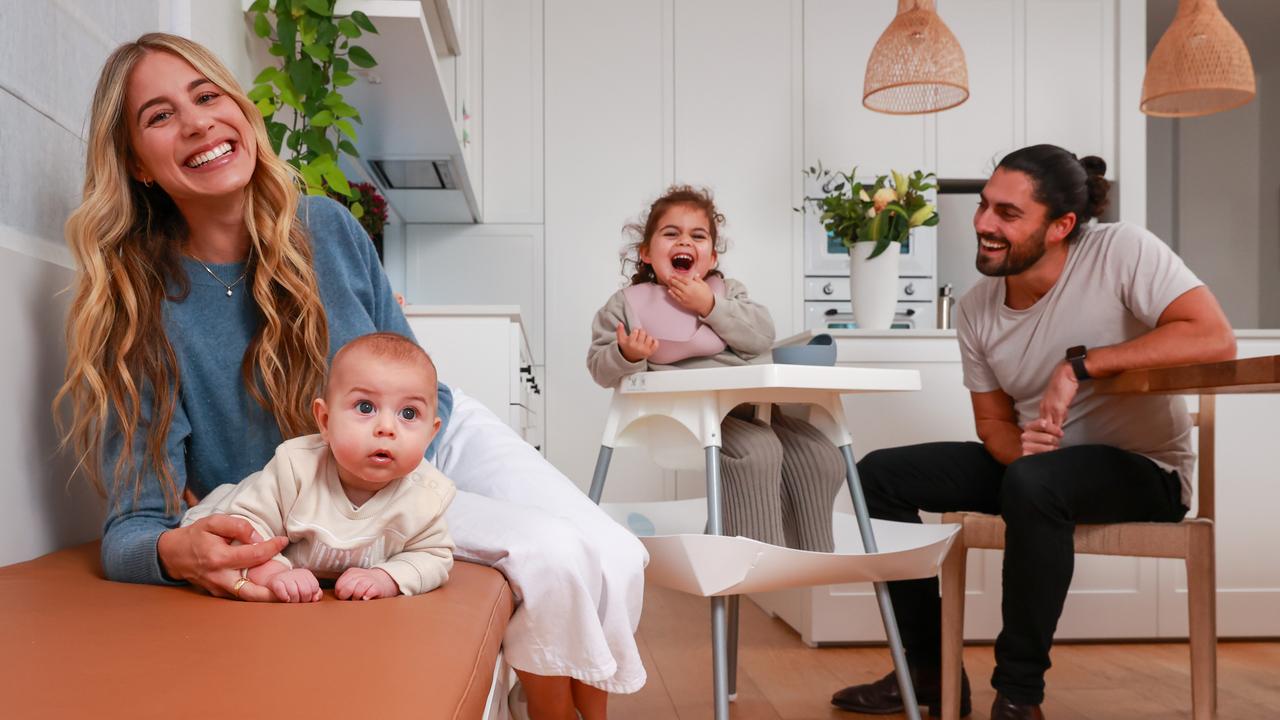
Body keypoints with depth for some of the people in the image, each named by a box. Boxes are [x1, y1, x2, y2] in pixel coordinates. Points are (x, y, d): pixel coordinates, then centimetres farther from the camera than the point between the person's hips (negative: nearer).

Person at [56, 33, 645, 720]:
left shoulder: (326, 225, -9)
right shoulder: (138, 309, -18)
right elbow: (131, 527, -19)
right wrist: (177, 552, -42)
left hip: (441, 436, 4)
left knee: (616, 557, -12)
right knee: (553, 558, -24)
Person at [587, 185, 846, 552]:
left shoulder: (727, 291, 18)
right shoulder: (628, 303, 9)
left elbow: (761, 337, 0)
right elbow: (601, 368, 4)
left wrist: (710, 306, -9)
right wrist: (627, 355, -19)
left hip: (743, 400, 5)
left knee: (821, 458, -8)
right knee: (755, 452, -32)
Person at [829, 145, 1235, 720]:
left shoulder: (1122, 252, -18)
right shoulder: (975, 310, -3)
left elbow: (1215, 338, -29)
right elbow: (994, 423, 4)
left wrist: (1082, 364, -28)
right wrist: (1021, 445, -20)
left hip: (1145, 471, -6)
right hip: (1036, 461, 6)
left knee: (1033, 482, -38)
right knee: (879, 474, -3)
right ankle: (929, 672, 5)